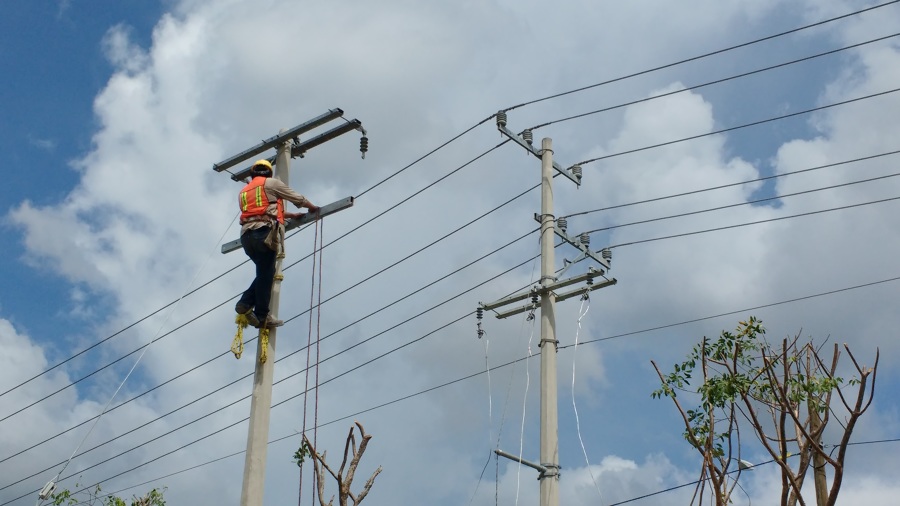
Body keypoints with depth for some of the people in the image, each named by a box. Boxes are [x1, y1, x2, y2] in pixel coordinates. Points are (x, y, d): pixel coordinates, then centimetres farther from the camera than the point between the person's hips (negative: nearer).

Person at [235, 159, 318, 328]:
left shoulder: (243, 191, 29)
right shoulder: (271, 183, 11)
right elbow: (297, 198, 15)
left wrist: (291, 215, 41)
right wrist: (312, 207, 34)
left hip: (246, 235, 6)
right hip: (264, 232, -6)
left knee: (264, 273, 16)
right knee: (266, 275, -6)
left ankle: (246, 303, 0)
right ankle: (262, 316, -9)